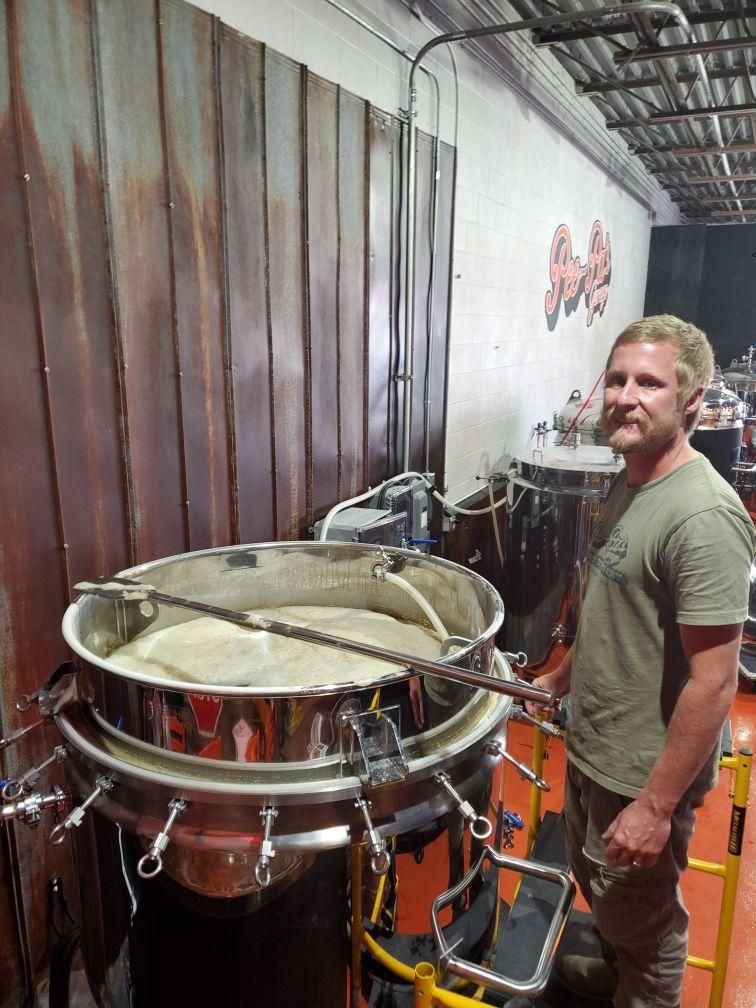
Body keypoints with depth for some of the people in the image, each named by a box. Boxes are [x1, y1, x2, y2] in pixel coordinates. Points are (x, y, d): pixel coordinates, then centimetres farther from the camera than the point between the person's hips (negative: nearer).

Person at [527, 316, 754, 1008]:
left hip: (644, 774, -9)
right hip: (591, 747, 9)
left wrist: (656, 807, -22)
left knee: (641, 922, 16)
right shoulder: (629, 484, 1)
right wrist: (560, 678, 16)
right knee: (597, 885, 30)